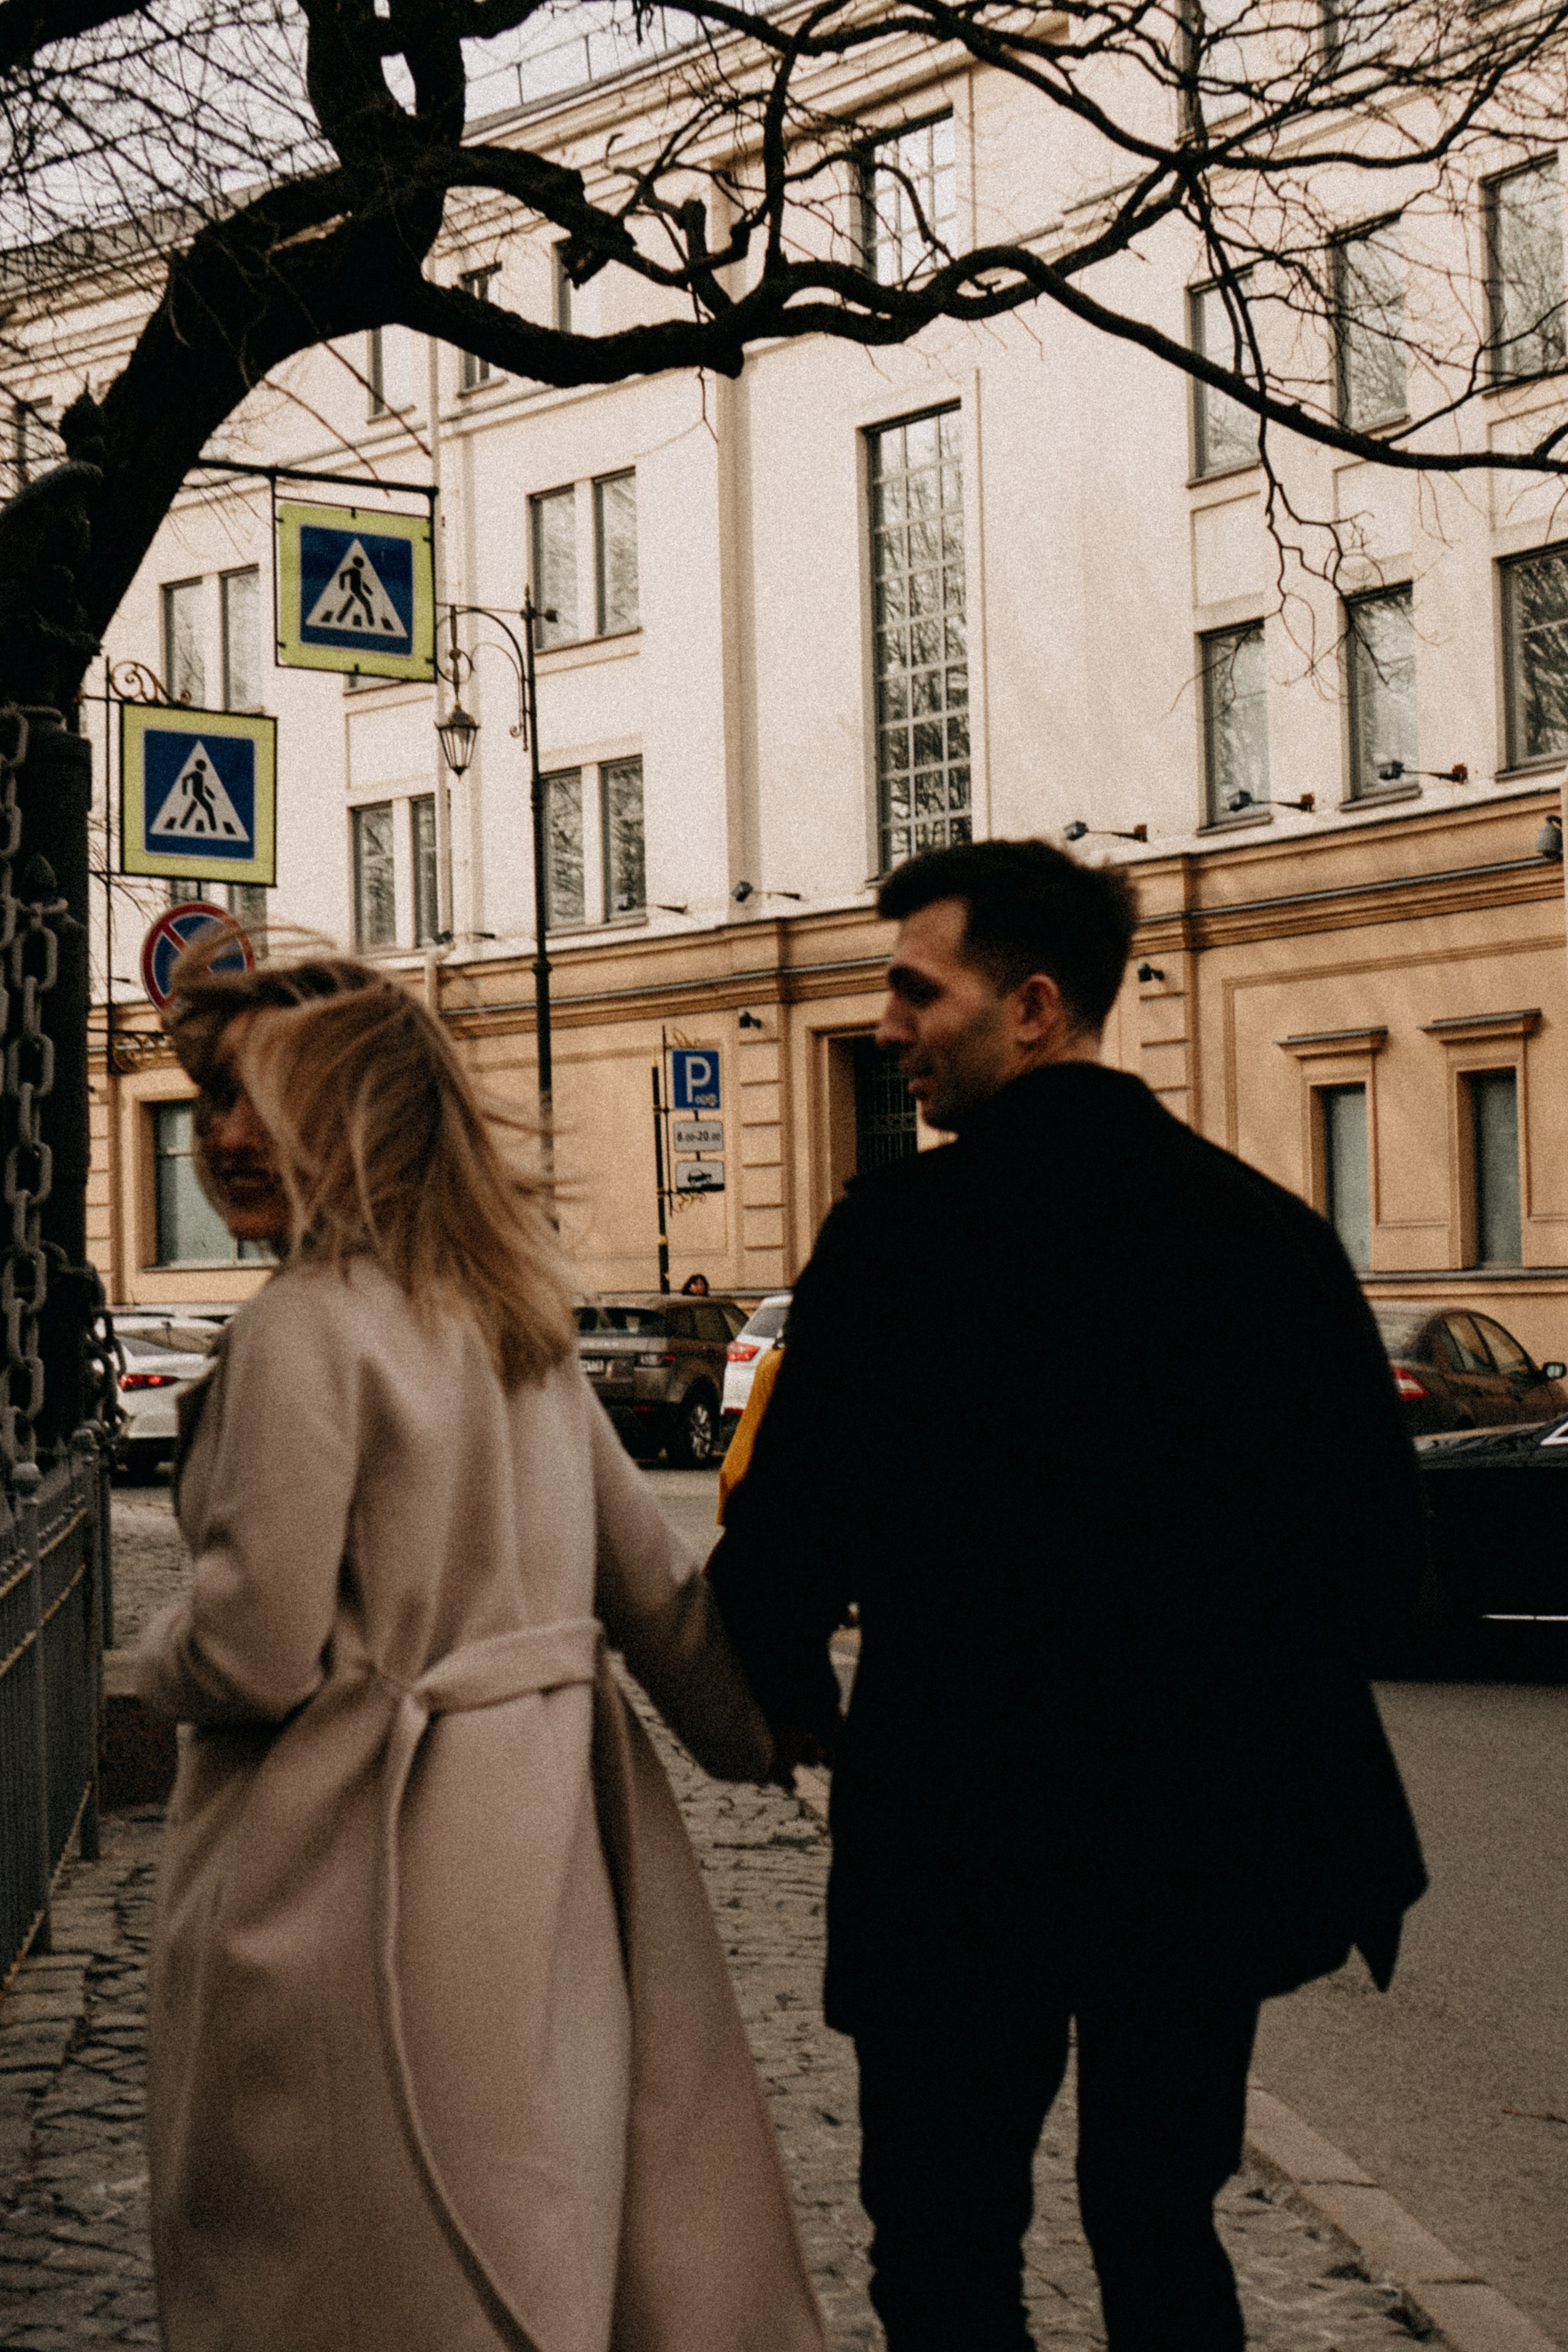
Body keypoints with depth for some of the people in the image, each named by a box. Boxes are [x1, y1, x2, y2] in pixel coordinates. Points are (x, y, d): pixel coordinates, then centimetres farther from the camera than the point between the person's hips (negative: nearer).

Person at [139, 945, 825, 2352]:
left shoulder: (305, 1328, -17)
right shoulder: (516, 1321, 8)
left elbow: (257, 1651, -19)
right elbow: (650, 1578, 11)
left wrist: (163, 1663, 2)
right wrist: (758, 1738, 20)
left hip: (367, 1869, -8)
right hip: (544, 1844, 8)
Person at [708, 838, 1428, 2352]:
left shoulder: (905, 1232, -14)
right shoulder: (1270, 1224, 0)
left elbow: (787, 1524, -14)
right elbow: (1380, 1528, 4)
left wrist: (791, 1695, 6)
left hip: (973, 1830, -5)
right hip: (1217, 1829, 5)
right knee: (1163, 2229, 19)